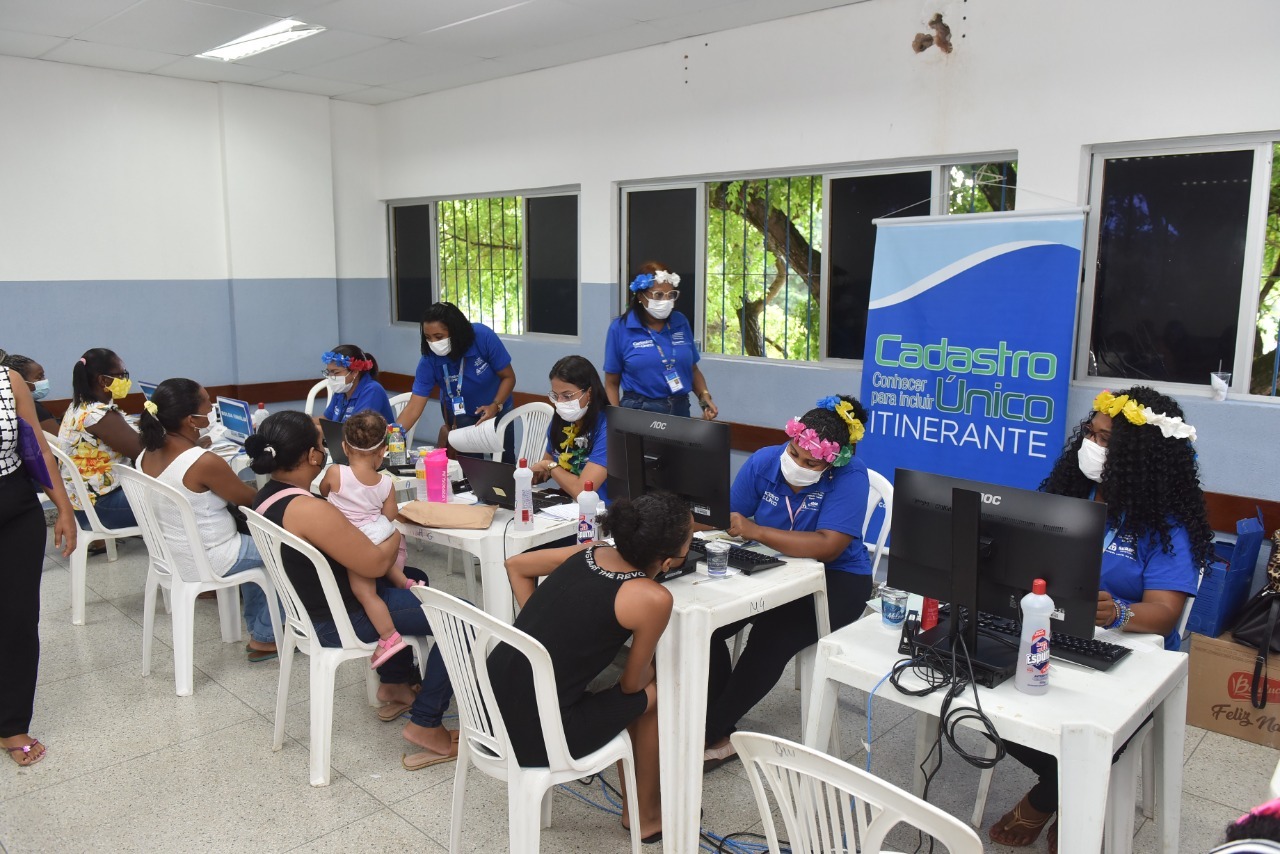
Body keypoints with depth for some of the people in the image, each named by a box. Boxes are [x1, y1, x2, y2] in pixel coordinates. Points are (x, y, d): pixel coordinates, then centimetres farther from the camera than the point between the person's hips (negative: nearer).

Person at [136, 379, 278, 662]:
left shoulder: (147, 455, -4)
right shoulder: (205, 463, -29)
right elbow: (250, 499, -13)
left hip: (168, 554, 8)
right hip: (206, 560, -8)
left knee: (253, 540, 29)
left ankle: (256, 625, 36)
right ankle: (264, 637, 18)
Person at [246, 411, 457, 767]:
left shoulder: (266, 497, 0)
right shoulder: (309, 510, -31)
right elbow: (376, 563, -24)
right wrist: (397, 531, -6)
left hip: (307, 605, 10)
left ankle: (395, 685, 36)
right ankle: (426, 724, 0)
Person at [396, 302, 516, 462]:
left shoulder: (483, 337, -30)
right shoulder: (429, 361, -27)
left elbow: (508, 377, -20)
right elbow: (414, 406, -28)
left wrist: (496, 406, -35)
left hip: (497, 409, 0)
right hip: (460, 417, 0)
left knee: (505, 463, 13)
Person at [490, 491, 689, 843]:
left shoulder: (589, 551, 4)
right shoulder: (654, 598, -15)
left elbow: (515, 565, 18)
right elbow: (631, 685, -2)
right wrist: (654, 668, 19)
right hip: (533, 734, -7)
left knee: (633, 693, 24)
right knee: (655, 693, 15)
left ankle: (636, 794, 40)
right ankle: (646, 814, 31)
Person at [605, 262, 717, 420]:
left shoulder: (680, 322, 4)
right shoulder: (620, 328, -6)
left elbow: (693, 369, 13)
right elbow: (612, 383, -2)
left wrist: (704, 397, -3)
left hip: (680, 410, 3)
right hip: (638, 412, -3)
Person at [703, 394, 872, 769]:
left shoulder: (850, 477, -21)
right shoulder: (764, 461, -8)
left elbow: (827, 547, -32)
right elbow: (730, 518, -5)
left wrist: (755, 531, -36)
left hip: (835, 580, -5)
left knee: (771, 637, -30)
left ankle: (714, 732, -10)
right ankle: (715, 720, -3)